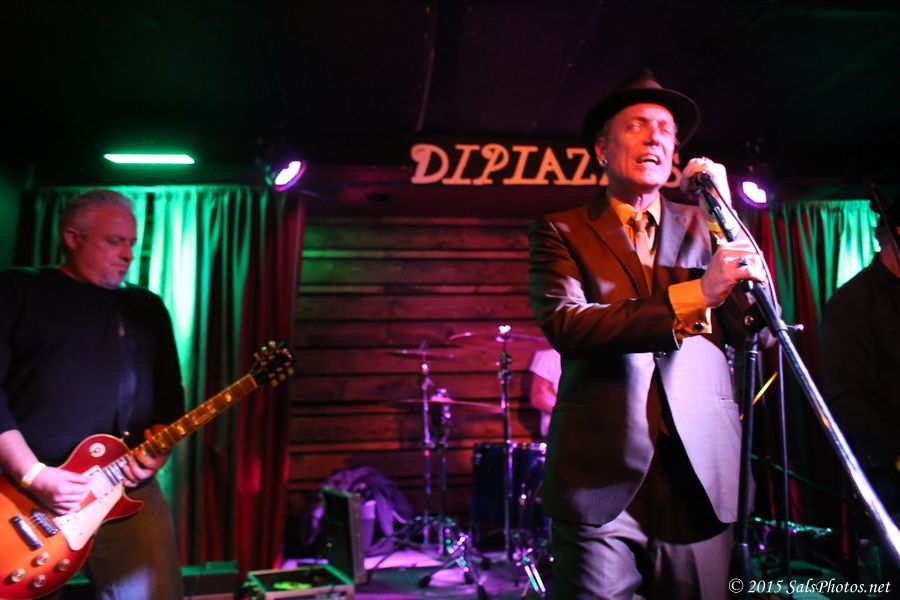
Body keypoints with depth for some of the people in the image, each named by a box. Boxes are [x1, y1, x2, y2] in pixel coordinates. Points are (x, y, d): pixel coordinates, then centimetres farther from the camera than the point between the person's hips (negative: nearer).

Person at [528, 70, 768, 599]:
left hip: (701, 480, 3)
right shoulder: (562, 232, 5)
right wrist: (693, 294, -21)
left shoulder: (702, 226, 13)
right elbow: (564, 324, -13)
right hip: (601, 480, -2)